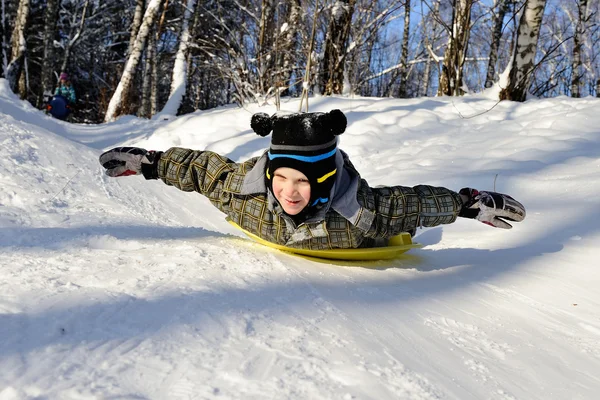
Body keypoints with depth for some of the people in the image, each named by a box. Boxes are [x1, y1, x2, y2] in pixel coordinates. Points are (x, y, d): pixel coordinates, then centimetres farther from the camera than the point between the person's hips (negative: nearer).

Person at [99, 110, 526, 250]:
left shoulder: (363, 209, -47)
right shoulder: (243, 186, -40)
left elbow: (415, 202, -32)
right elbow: (204, 167, -23)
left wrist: (471, 202, -25)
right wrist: (148, 162, -17)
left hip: (350, 245, -1)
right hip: (276, 243, 2)